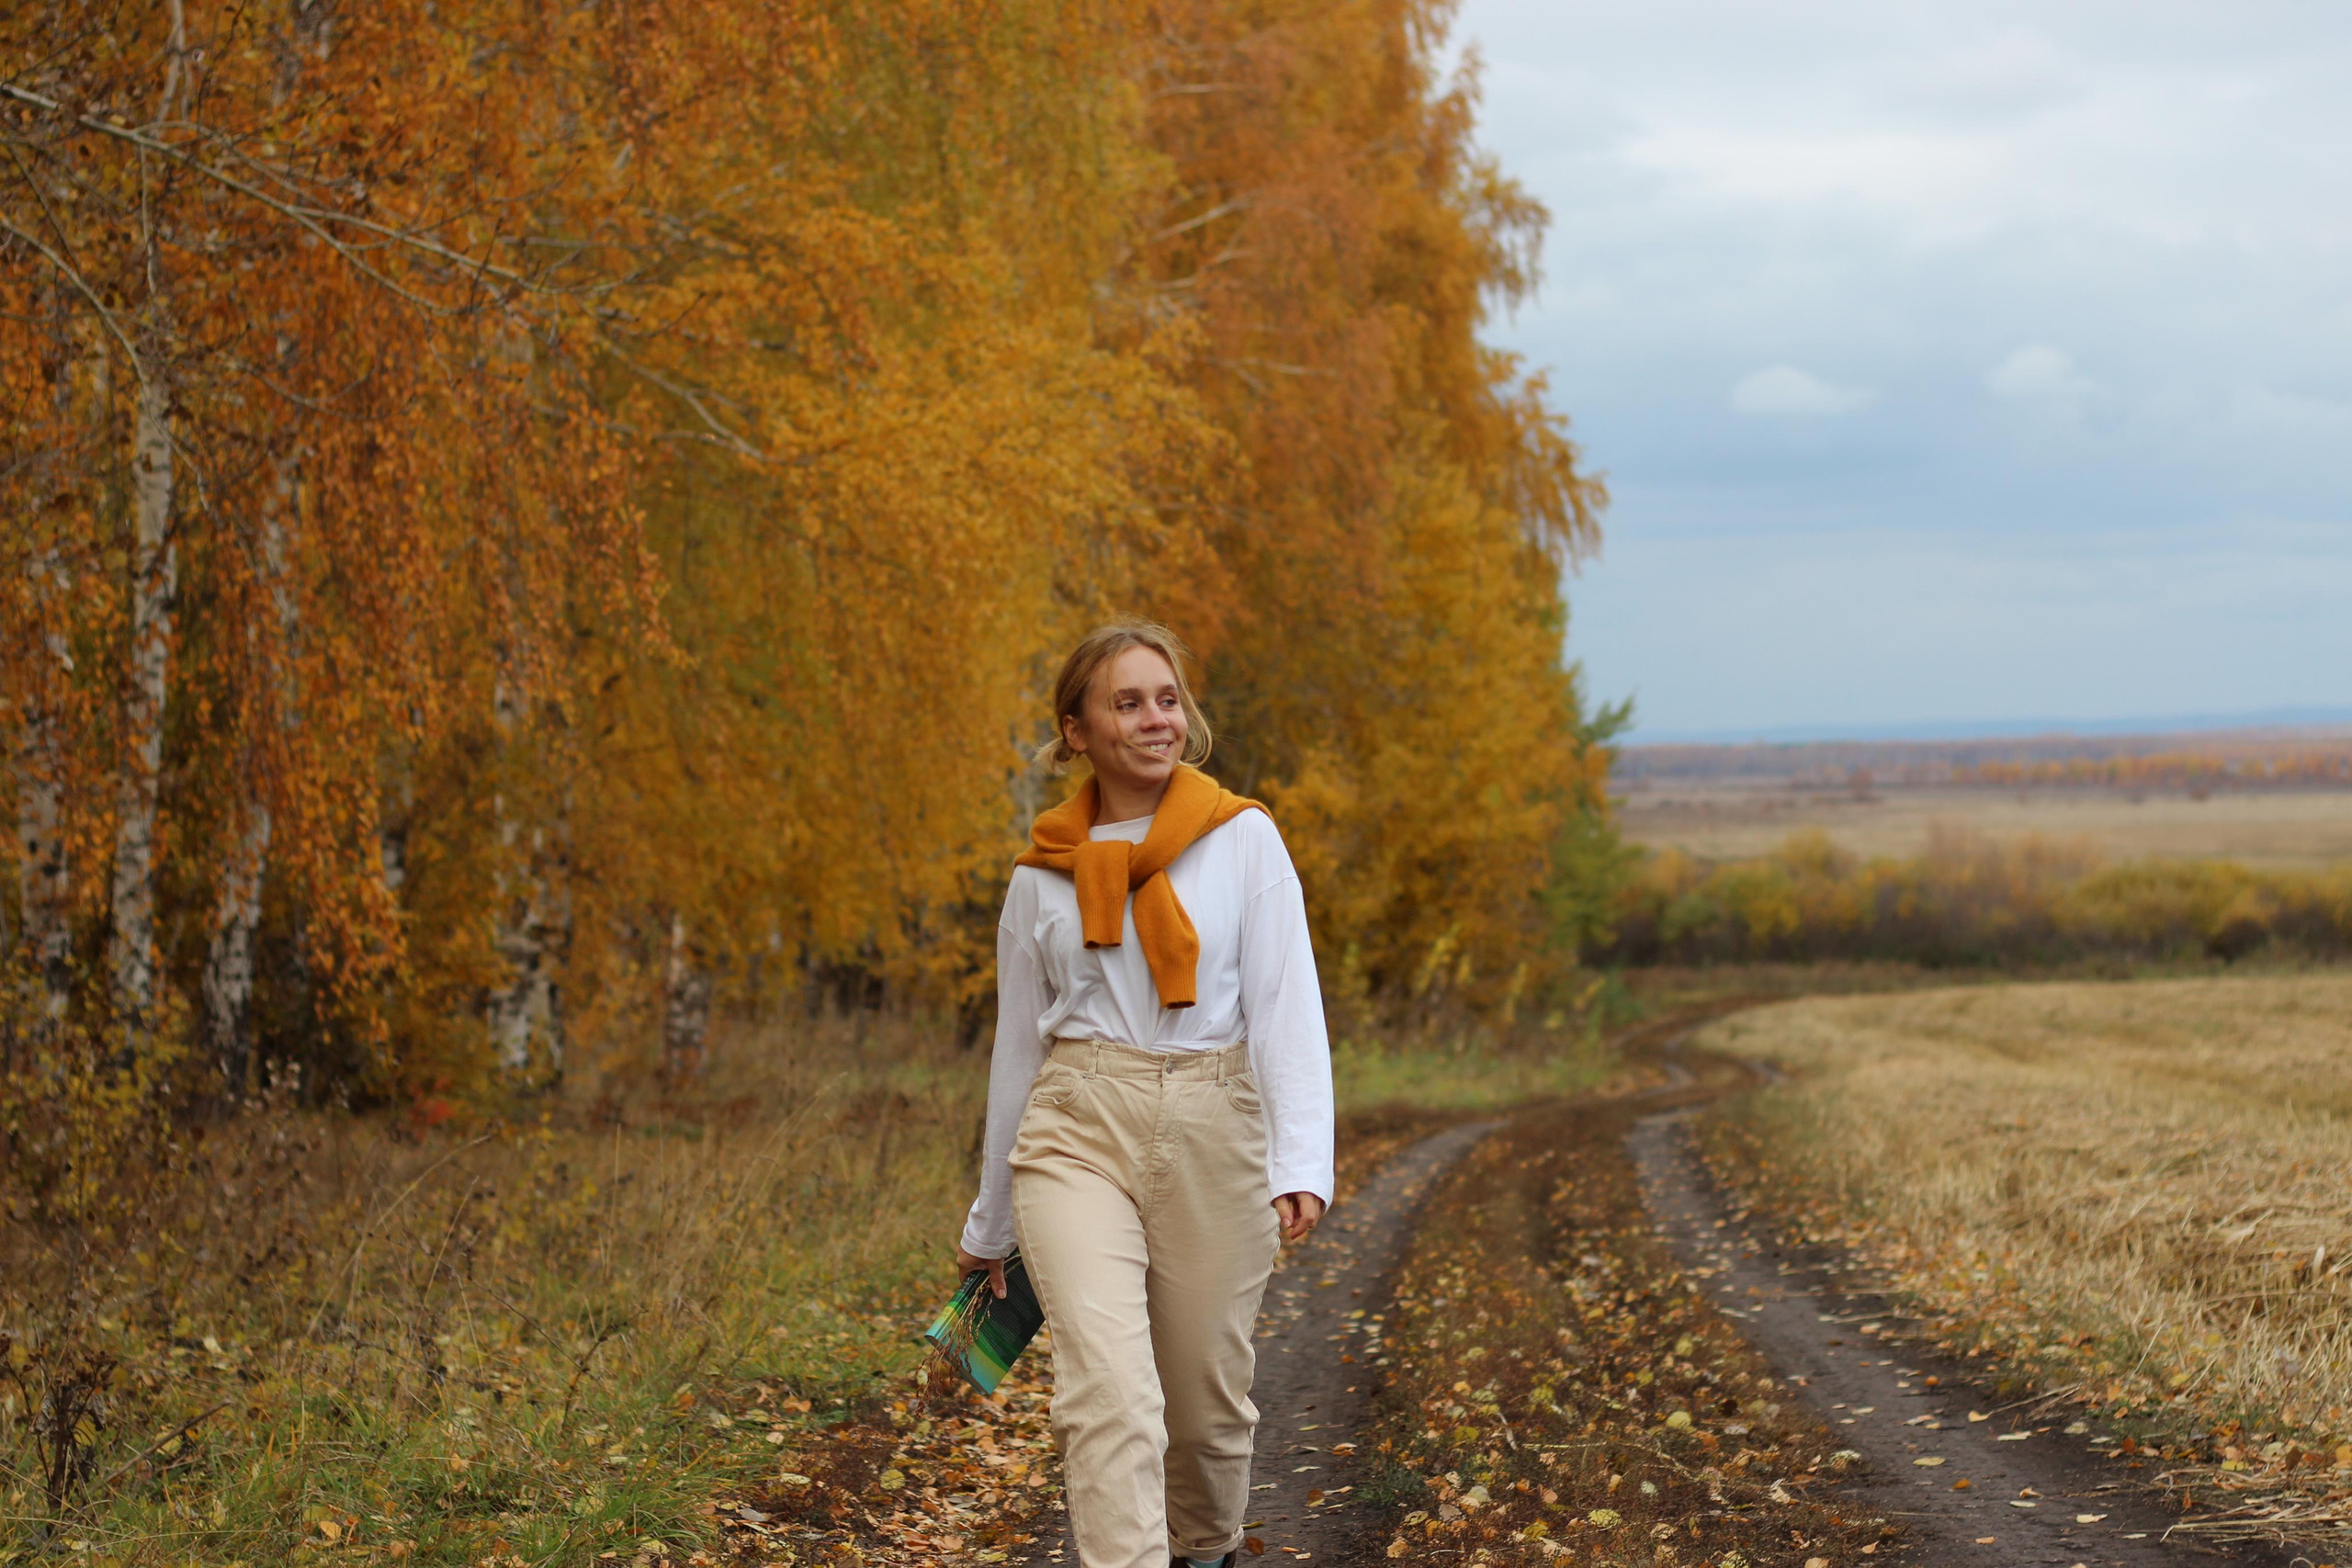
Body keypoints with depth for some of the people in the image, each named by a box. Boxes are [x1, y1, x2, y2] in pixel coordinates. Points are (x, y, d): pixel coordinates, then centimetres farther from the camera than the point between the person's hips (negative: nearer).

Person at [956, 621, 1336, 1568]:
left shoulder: (1243, 840, 2)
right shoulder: (1042, 876, 8)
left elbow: (1286, 1005, -5)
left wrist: (1302, 1163, -19)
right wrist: (989, 1226, 21)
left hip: (1212, 1136, 0)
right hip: (1078, 1136, 0)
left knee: (1207, 1401, 11)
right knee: (1110, 1387, -19)